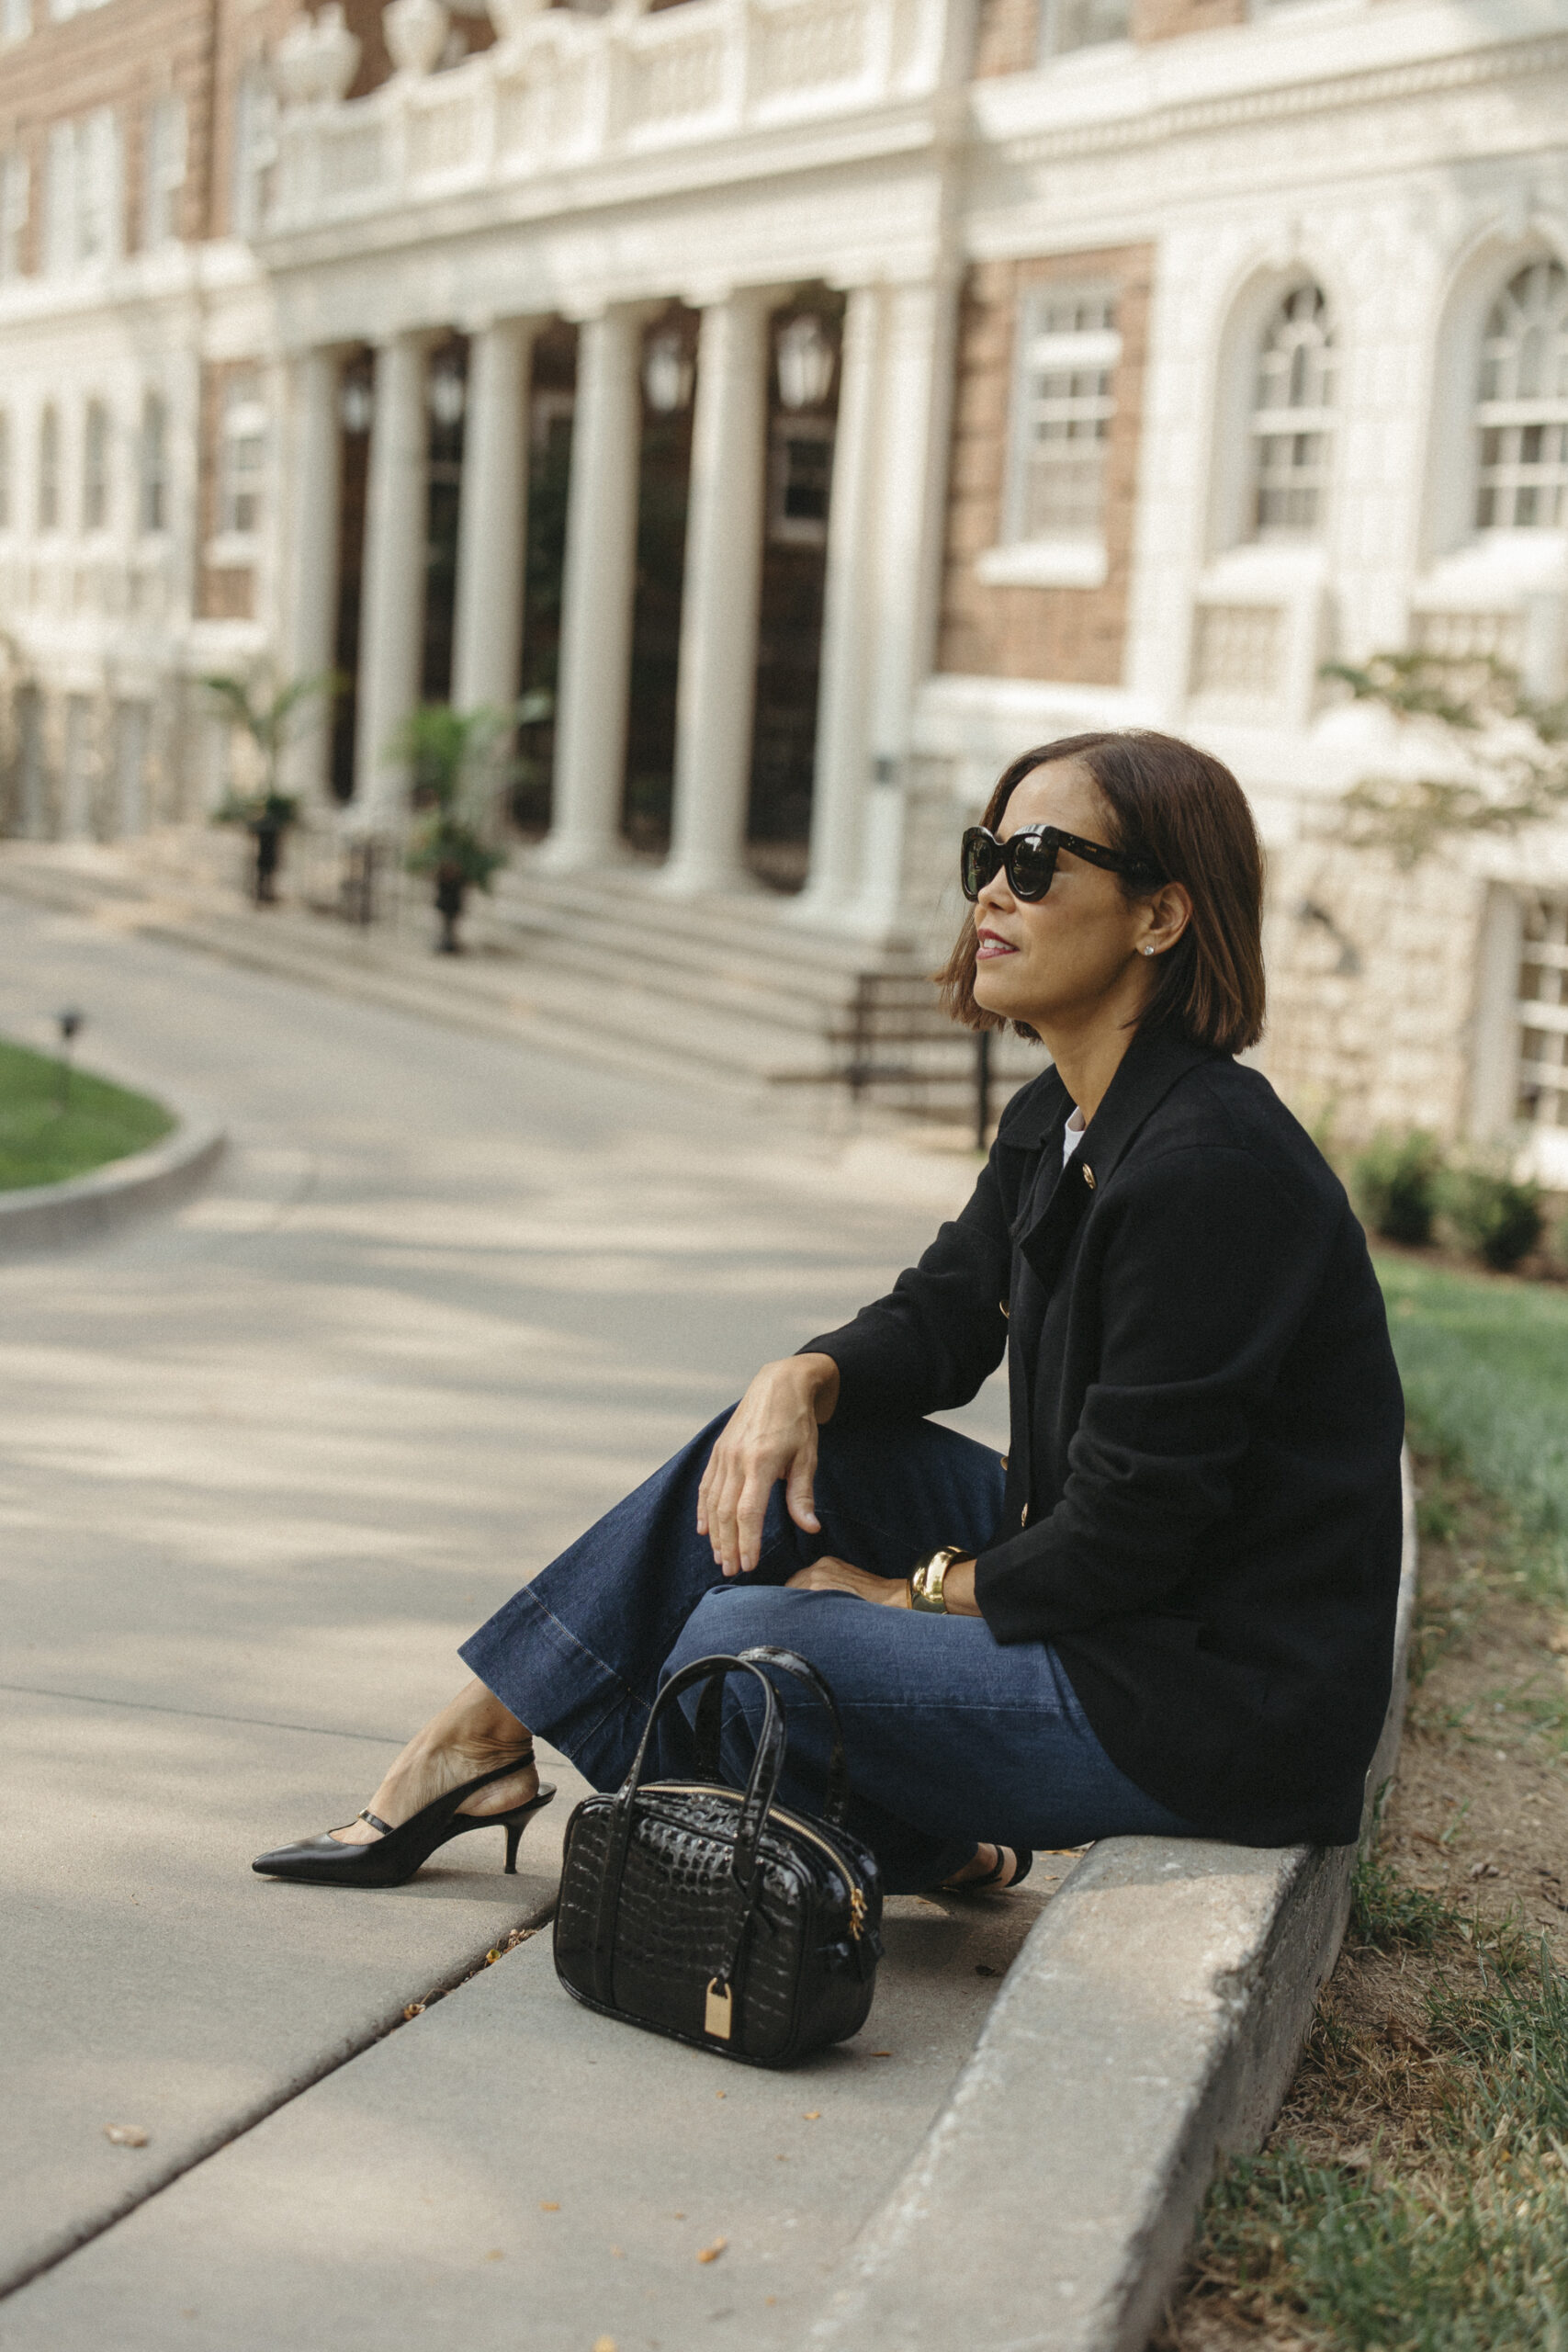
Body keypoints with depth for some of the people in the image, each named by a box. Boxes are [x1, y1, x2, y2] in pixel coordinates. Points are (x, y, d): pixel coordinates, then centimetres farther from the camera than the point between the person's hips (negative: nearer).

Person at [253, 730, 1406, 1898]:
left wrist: (913, 1592, -8)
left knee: (741, 1644, -14)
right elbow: (940, 1318, 17)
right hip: (1111, 1594, 9)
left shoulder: (1208, 1171, -25)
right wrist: (804, 1380, -5)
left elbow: (1123, 1534, -23)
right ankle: (479, 1738, 12)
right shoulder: (1057, 1122, 6)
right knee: (783, 1457, 6)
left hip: (1223, 1707, -9)